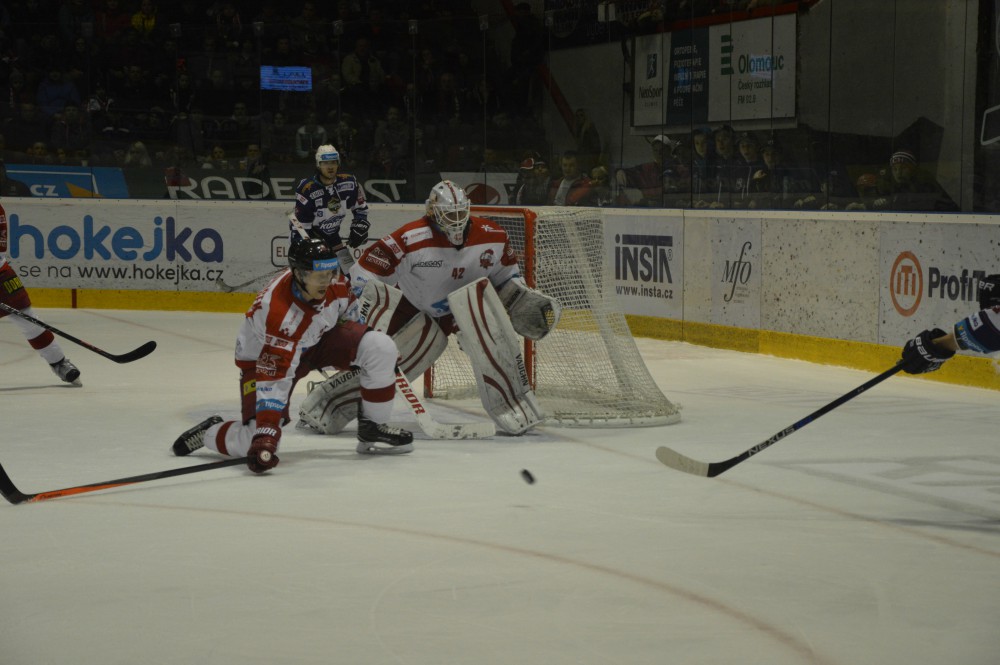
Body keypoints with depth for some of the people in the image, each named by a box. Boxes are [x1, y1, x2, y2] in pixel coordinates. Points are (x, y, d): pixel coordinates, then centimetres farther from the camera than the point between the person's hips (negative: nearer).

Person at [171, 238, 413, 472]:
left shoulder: (333, 279, -21)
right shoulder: (279, 314, -40)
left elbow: (344, 307, 7)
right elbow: (273, 377, -41)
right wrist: (265, 433, -44)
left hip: (318, 338, 6)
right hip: (264, 357, -6)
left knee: (382, 349, -16)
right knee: (255, 444, -20)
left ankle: (373, 429, 3)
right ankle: (209, 433, 14)